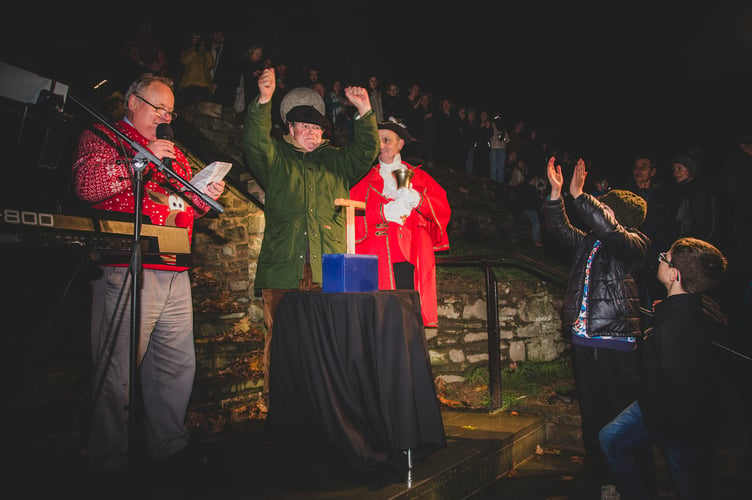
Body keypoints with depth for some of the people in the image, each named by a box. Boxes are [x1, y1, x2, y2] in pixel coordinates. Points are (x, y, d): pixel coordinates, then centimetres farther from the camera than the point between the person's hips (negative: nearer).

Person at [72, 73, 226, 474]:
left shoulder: (174, 152, 26)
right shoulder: (101, 137, 6)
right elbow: (86, 185, -12)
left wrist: (204, 197, 8)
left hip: (175, 274, 7)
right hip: (125, 272, -6)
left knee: (178, 366, 8)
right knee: (116, 372, -4)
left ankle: (168, 446, 21)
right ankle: (109, 459, 10)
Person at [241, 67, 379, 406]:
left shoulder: (336, 161, 23)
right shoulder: (275, 158, 15)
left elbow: (366, 153, 9)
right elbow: (255, 143, -3)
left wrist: (365, 113, -4)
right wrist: (263, 101, -17)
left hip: (329, 271, 2)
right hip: (283, 268, -1)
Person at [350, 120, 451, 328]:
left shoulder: (419, 177, 18)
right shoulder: (366, 179, 14)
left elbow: (443, 208, 7)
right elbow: (354, 214, -1)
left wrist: (417, 200, -11)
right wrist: (385, 211, -15)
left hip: (413, 258, 1)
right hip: (378, 260, -1)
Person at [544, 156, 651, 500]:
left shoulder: (634, 242, 0)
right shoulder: (588, 243, 19)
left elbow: (609, 230, -19)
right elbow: (560, 228, 13)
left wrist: (579, 195, -19)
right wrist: (556, 192, 1)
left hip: (616, 341, -6)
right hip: (583, 339, 6)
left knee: (623, 411, 0)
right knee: (592, 411, 10)